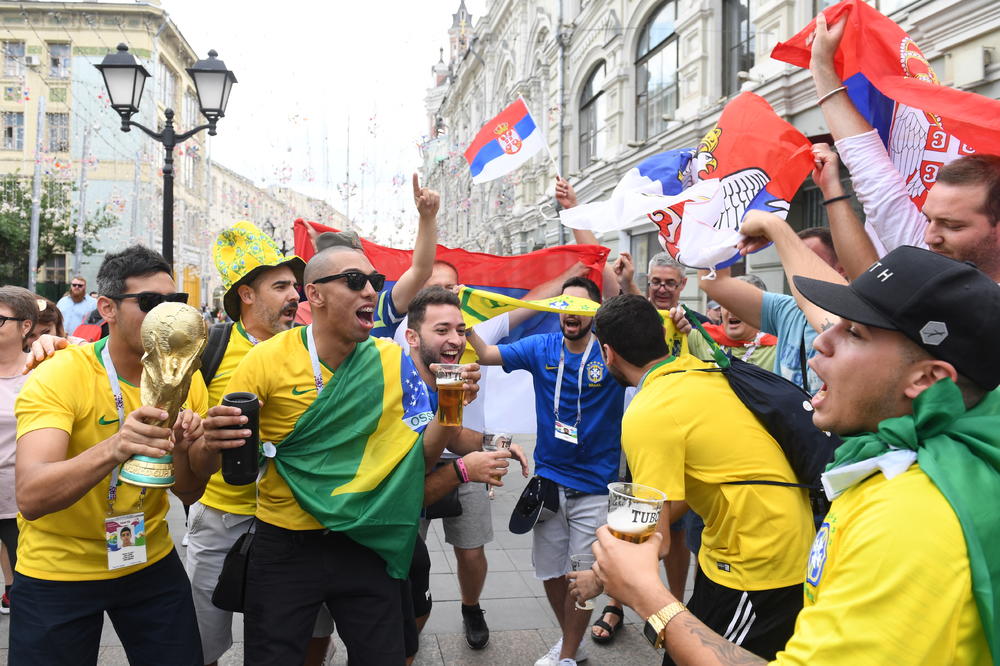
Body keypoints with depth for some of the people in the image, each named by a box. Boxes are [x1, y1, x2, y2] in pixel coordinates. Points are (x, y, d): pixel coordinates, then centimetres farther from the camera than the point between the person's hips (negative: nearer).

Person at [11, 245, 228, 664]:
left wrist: (183, 450, -24)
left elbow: (189, 492, -3)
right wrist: (113, 449, -49)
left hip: (151, 562, 4)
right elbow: (31, 498, -32)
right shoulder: (59, 376, -20)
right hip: (57, 572, -3)